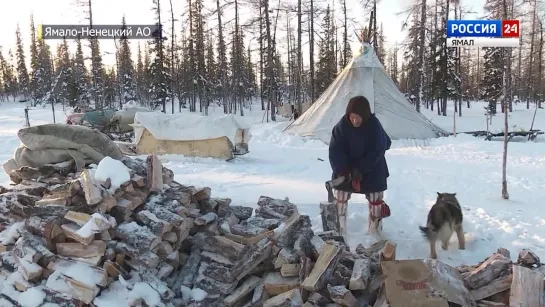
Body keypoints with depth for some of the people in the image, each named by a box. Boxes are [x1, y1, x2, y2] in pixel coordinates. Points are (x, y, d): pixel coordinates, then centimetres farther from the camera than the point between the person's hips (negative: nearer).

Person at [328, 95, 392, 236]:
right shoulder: (342, 125, -18)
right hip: (346, 169, 2)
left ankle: (375, 230, 27)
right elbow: (335, 149, -17)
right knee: (339, 199, 5)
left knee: (376, 200, 9)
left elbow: (376, 152, -21)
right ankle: (338, 231, 20)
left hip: (372, 171, -1)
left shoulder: (375, 126, -23)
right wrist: (340, 169, -29)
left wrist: (360, 170, -26)